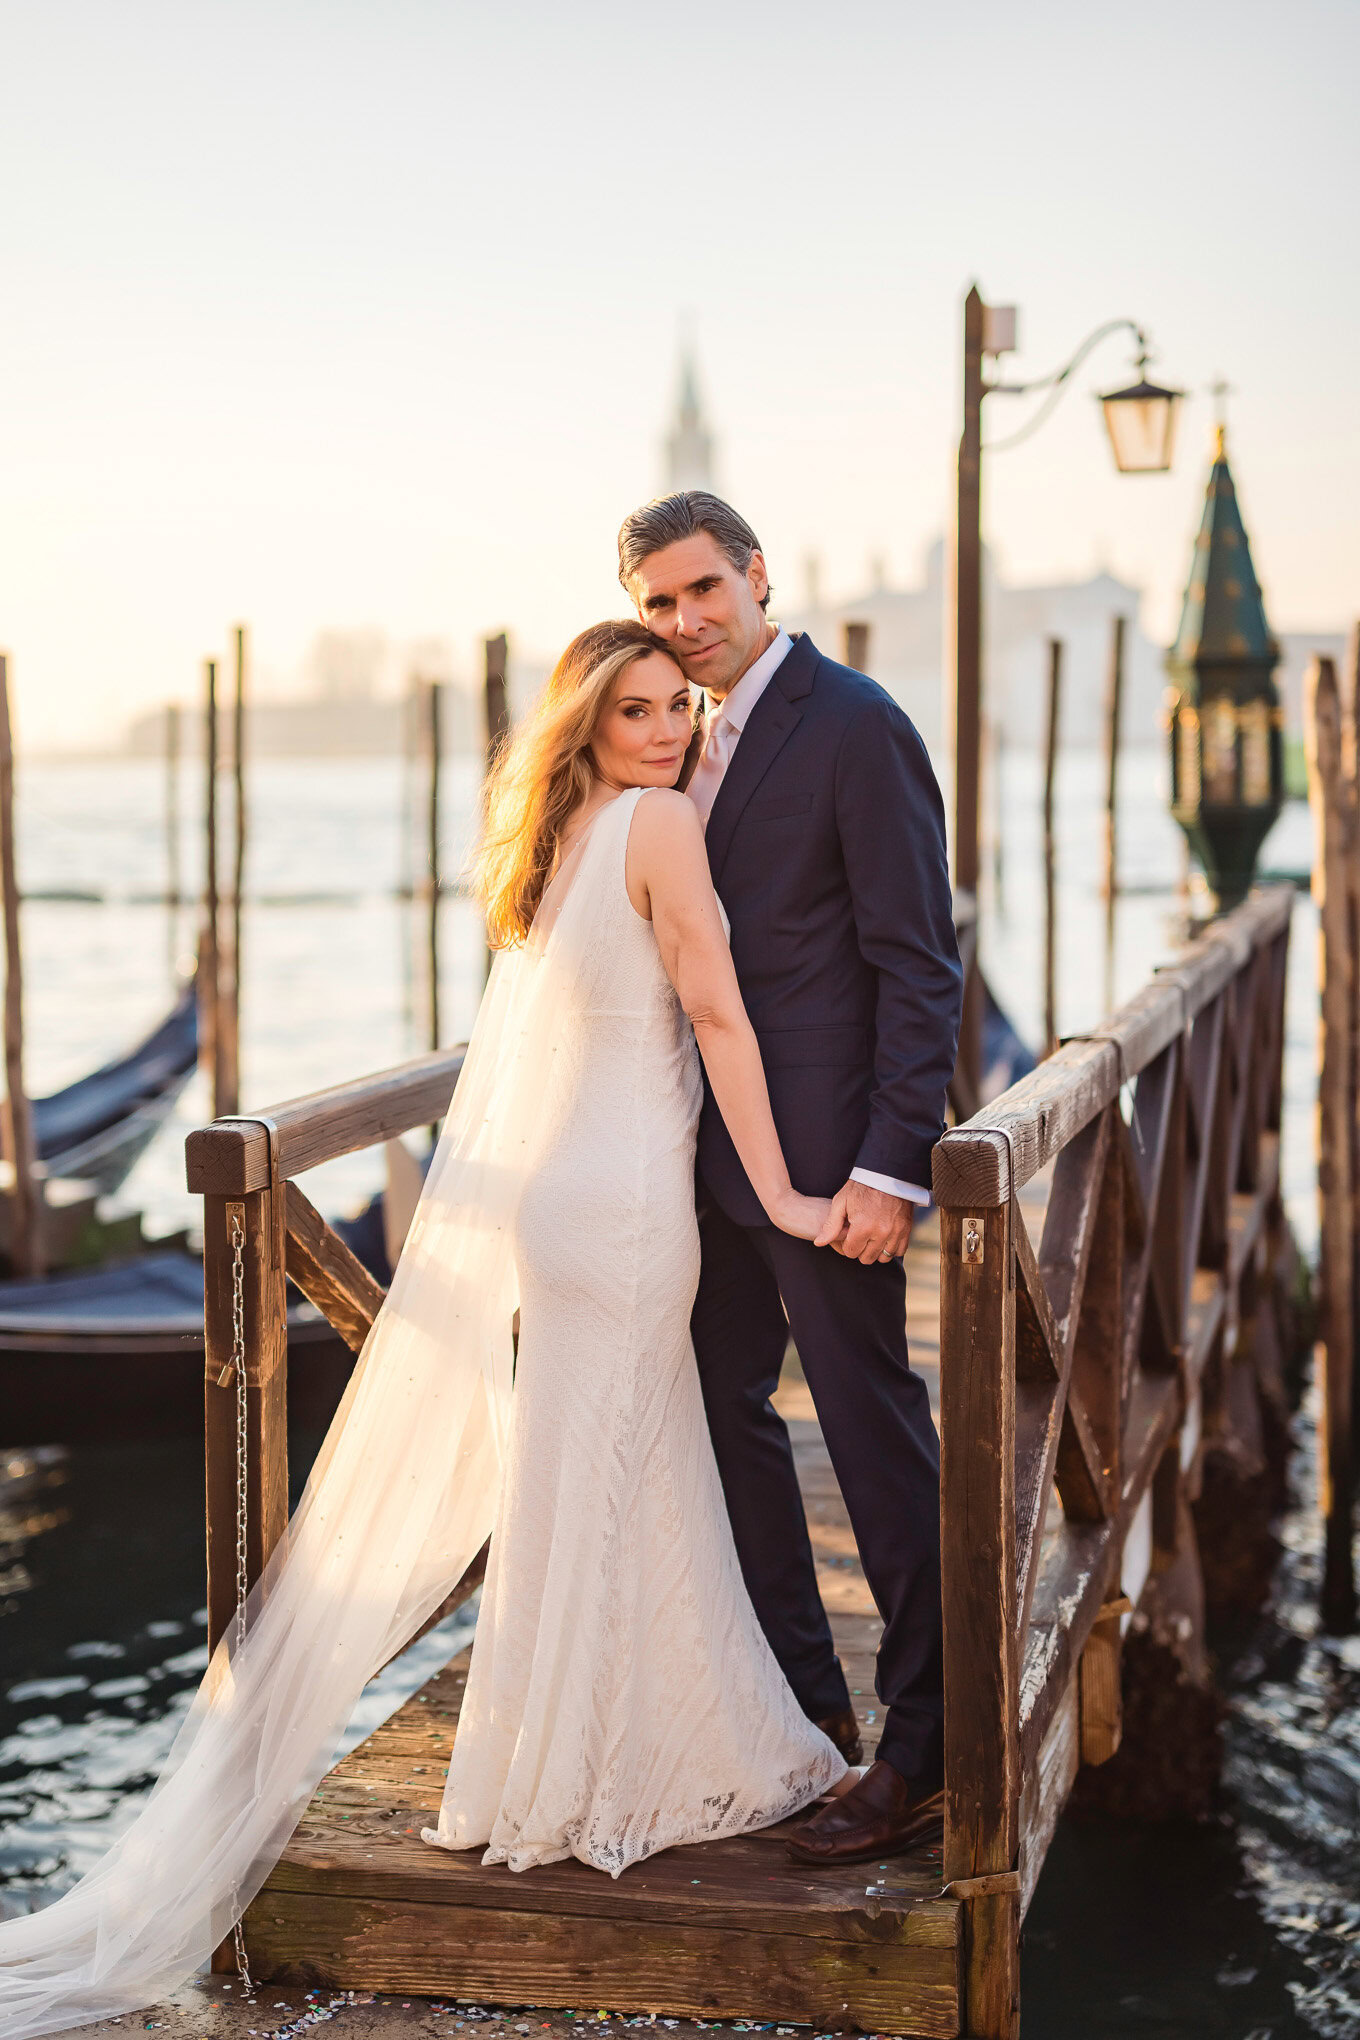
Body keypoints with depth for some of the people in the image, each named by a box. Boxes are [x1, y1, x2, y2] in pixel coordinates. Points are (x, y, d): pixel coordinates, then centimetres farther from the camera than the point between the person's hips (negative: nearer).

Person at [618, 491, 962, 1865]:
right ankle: (803, 1703, 31)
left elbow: (917, 964, -15)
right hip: (716, 1147, 9)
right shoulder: (692, 735, 13)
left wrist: (887, 1168, -19)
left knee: (877, 1441, -1)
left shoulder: (856, 727, -12)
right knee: (721, 1411, 16)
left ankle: (925, 1757, 11)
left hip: (823, 1154, -9)